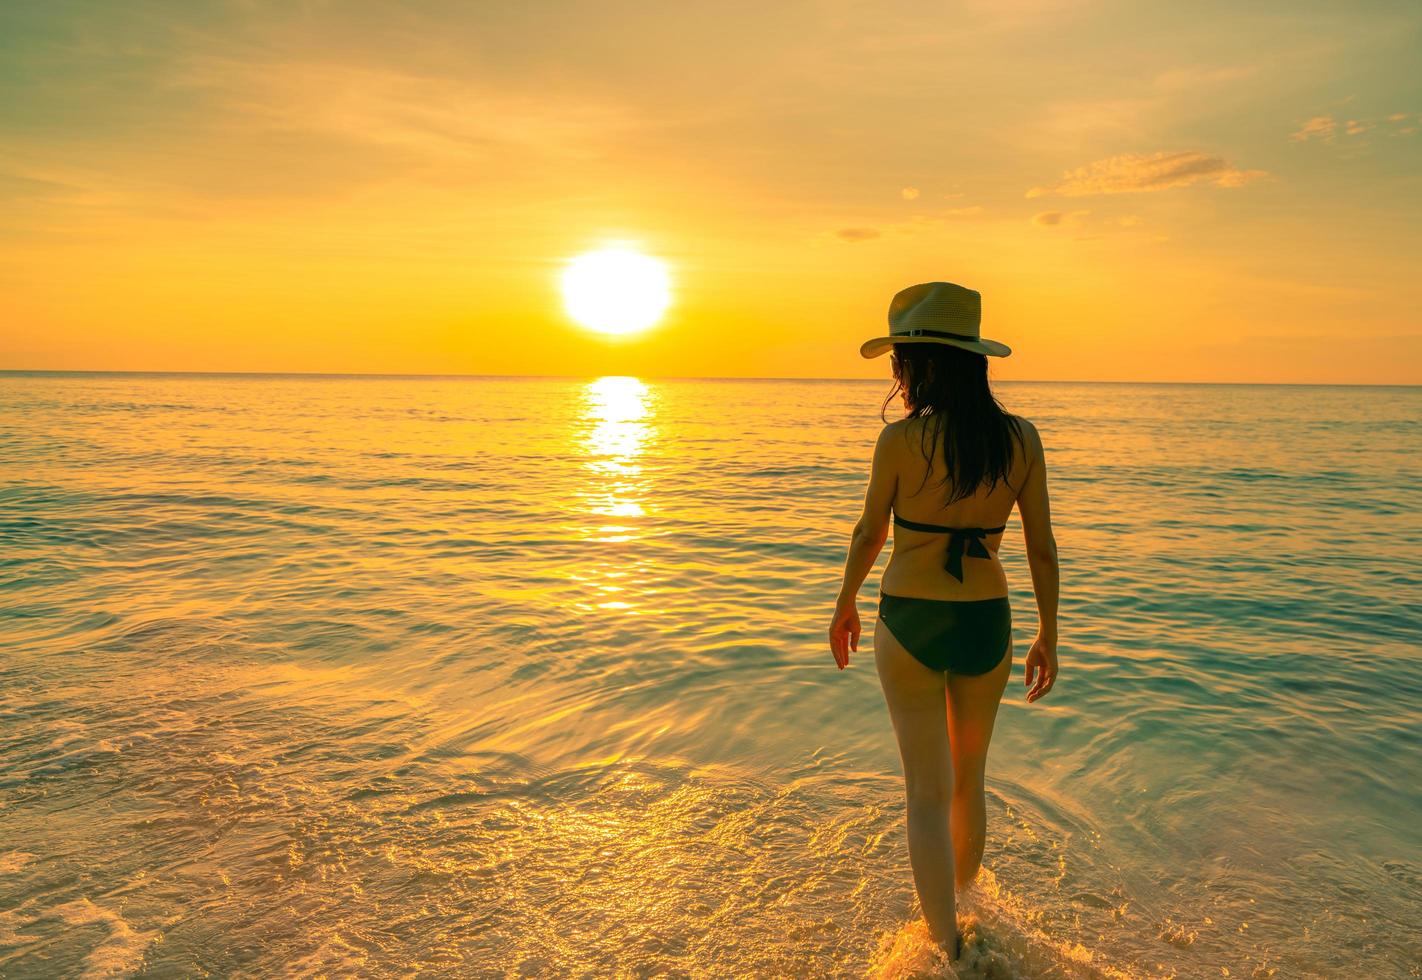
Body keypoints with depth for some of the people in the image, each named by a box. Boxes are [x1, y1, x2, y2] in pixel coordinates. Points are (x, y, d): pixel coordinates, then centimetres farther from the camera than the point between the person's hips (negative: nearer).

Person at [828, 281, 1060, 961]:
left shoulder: (900, 439, -14)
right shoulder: (1021, 438, -4)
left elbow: (869, 535, -2)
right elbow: (1042, 548, 0)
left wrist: (844, 605, 14)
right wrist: (1048, 638, 11)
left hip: (909, 625, -4)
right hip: (987, 624, 4)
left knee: (928, 794, 8)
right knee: (969, 783, 23)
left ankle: (948, 951, 14)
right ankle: (956, 917, 43)